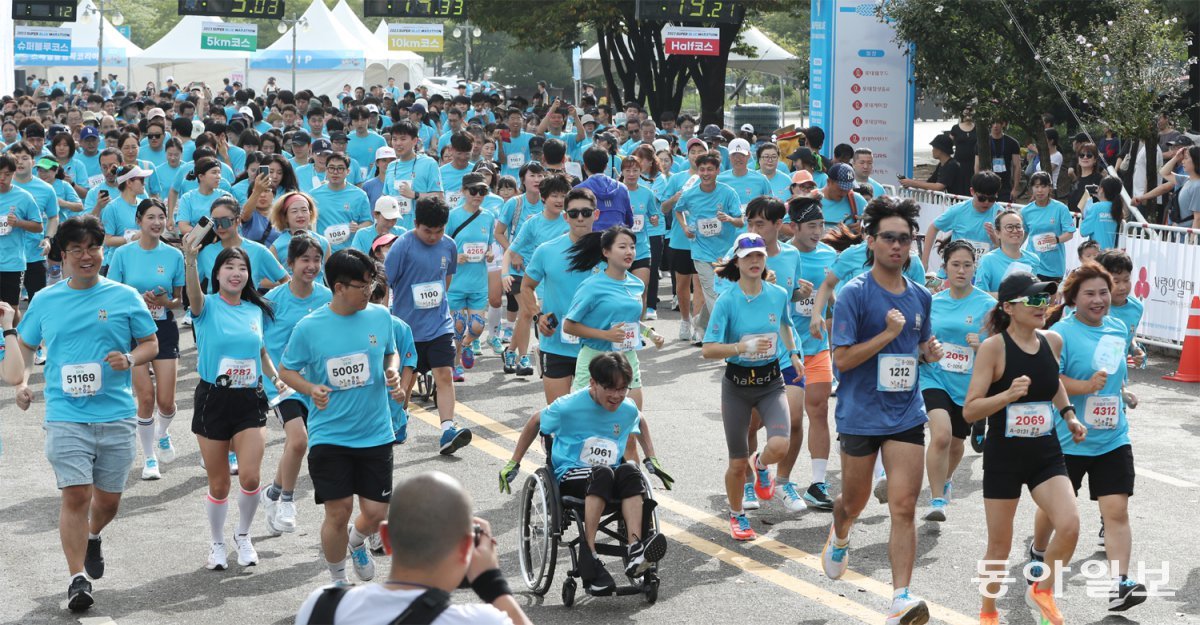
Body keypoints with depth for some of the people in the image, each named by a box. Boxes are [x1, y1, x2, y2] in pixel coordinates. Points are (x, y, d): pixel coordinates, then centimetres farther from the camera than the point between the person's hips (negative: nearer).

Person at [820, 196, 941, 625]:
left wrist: (929, 353, 0)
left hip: (906, 416, 3)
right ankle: (839, 536, 50)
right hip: (860, 415, -3)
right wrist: (888, 334, -21)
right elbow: (842, 359, -14)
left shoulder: (920, 297, 8)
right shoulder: (855, 294, -10)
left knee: (904, 506, -8)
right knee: (856, 499, 15)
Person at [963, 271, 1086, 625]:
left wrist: (1068, 414, 12)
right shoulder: (994, 347, -16)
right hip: (1004, 455, -4)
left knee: (1069, 526, -15)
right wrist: (1008, 395, -32)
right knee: (1000, 544, 7)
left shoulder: (1053, 341, 1)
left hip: (1046, 453, 4)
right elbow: (969, 411, -18)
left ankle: (1042, 591, 12)